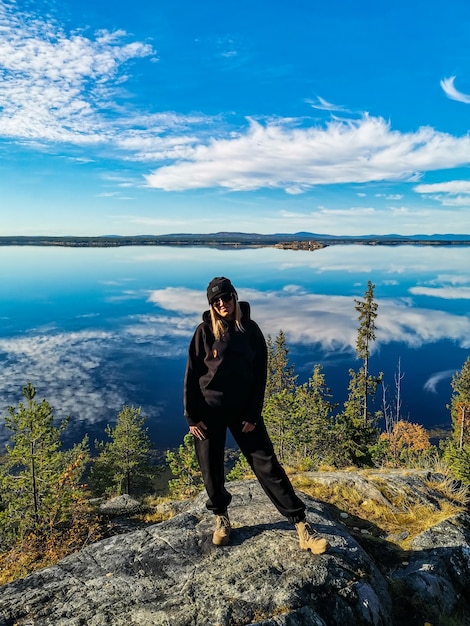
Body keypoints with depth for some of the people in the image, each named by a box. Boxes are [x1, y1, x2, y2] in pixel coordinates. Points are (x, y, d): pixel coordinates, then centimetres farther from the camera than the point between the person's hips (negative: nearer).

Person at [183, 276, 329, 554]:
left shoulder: (250, 329, -5)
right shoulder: (205, 332, -7)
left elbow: (259, 375, -2)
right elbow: (191, 375, -4)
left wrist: (253, 415, -6)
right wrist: (192, 416, -6)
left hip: (243, 409, 0)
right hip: (208, 411, 0)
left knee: (268, 465, -1)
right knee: (212, 468, 11)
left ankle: (301, 524, 5)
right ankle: (221, 517, 36)